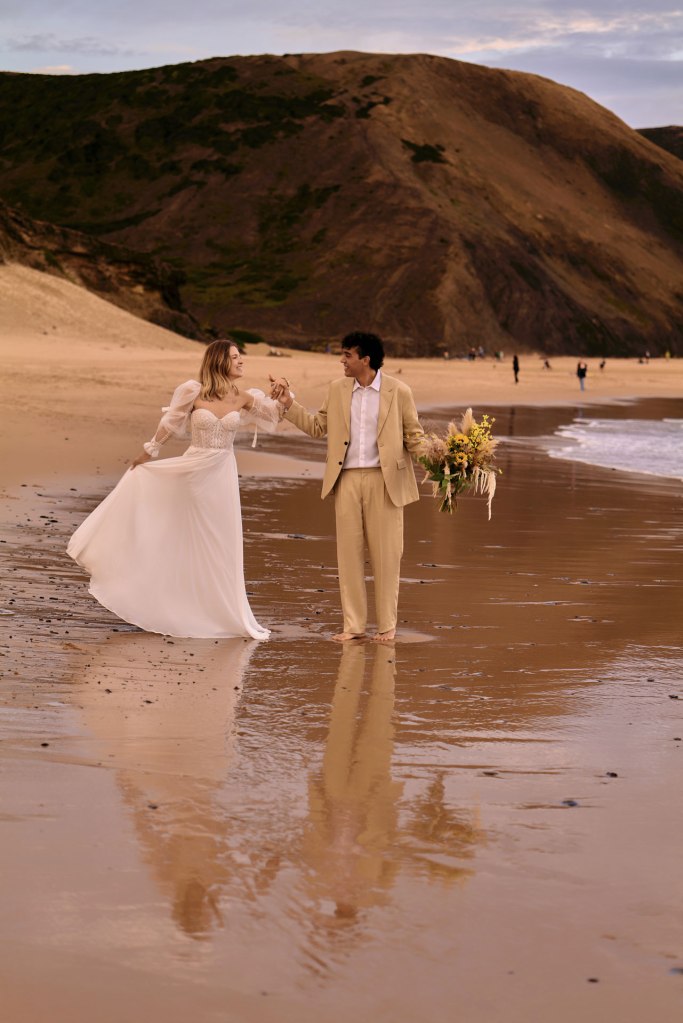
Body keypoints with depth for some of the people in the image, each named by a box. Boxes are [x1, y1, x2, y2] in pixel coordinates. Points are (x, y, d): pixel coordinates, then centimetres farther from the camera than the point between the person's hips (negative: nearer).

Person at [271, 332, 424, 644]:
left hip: (384, 480, -3)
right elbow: (317, 426, 13)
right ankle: (353, 625, 12)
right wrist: (289, 404, 3)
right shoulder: (338, 389, 8)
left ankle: (387, 625, 12)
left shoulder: (398, 391, -3)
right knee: (349, 553, 5)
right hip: (347, 480, 4)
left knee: (385, 554, 2)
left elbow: (413, 435, 1)